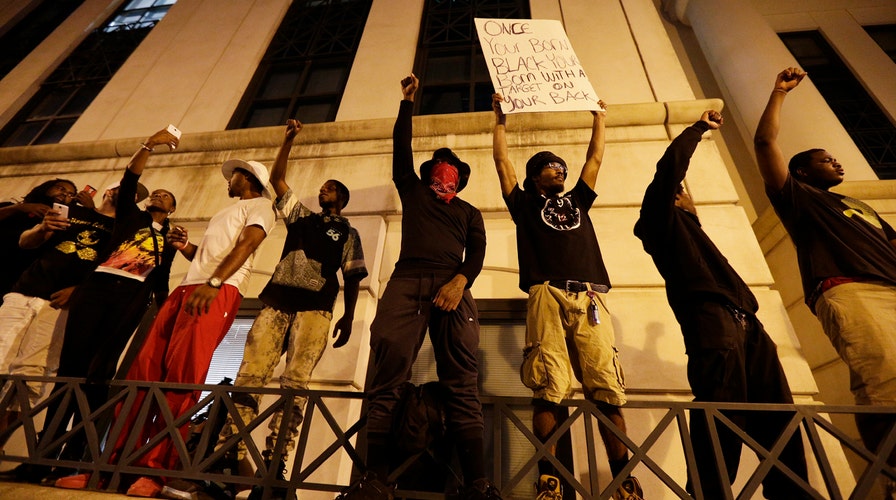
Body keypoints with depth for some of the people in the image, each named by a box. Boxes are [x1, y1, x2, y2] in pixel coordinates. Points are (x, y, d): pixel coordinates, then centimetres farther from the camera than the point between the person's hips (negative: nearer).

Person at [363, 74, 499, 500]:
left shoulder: (469, 212, 27)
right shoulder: (413, 192, 29)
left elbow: (477, 252, 9)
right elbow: (401, 145, 25)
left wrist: (460, 281, -11)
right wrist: (408, 100, 33)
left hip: (452, 284, 0)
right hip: (407, 280, 1)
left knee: (461, 382, -9)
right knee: (387, 372, -13)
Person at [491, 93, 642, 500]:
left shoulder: (577, 201, 33)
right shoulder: (525, 203, 23)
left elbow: (596, 158, 39)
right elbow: (502, 162, 23)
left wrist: (598, 118, 48)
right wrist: (500, 119, 31)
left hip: (590, 299, 3)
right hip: (547, 296, -3)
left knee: (608, 390, -6)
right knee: (549, 390, -12)